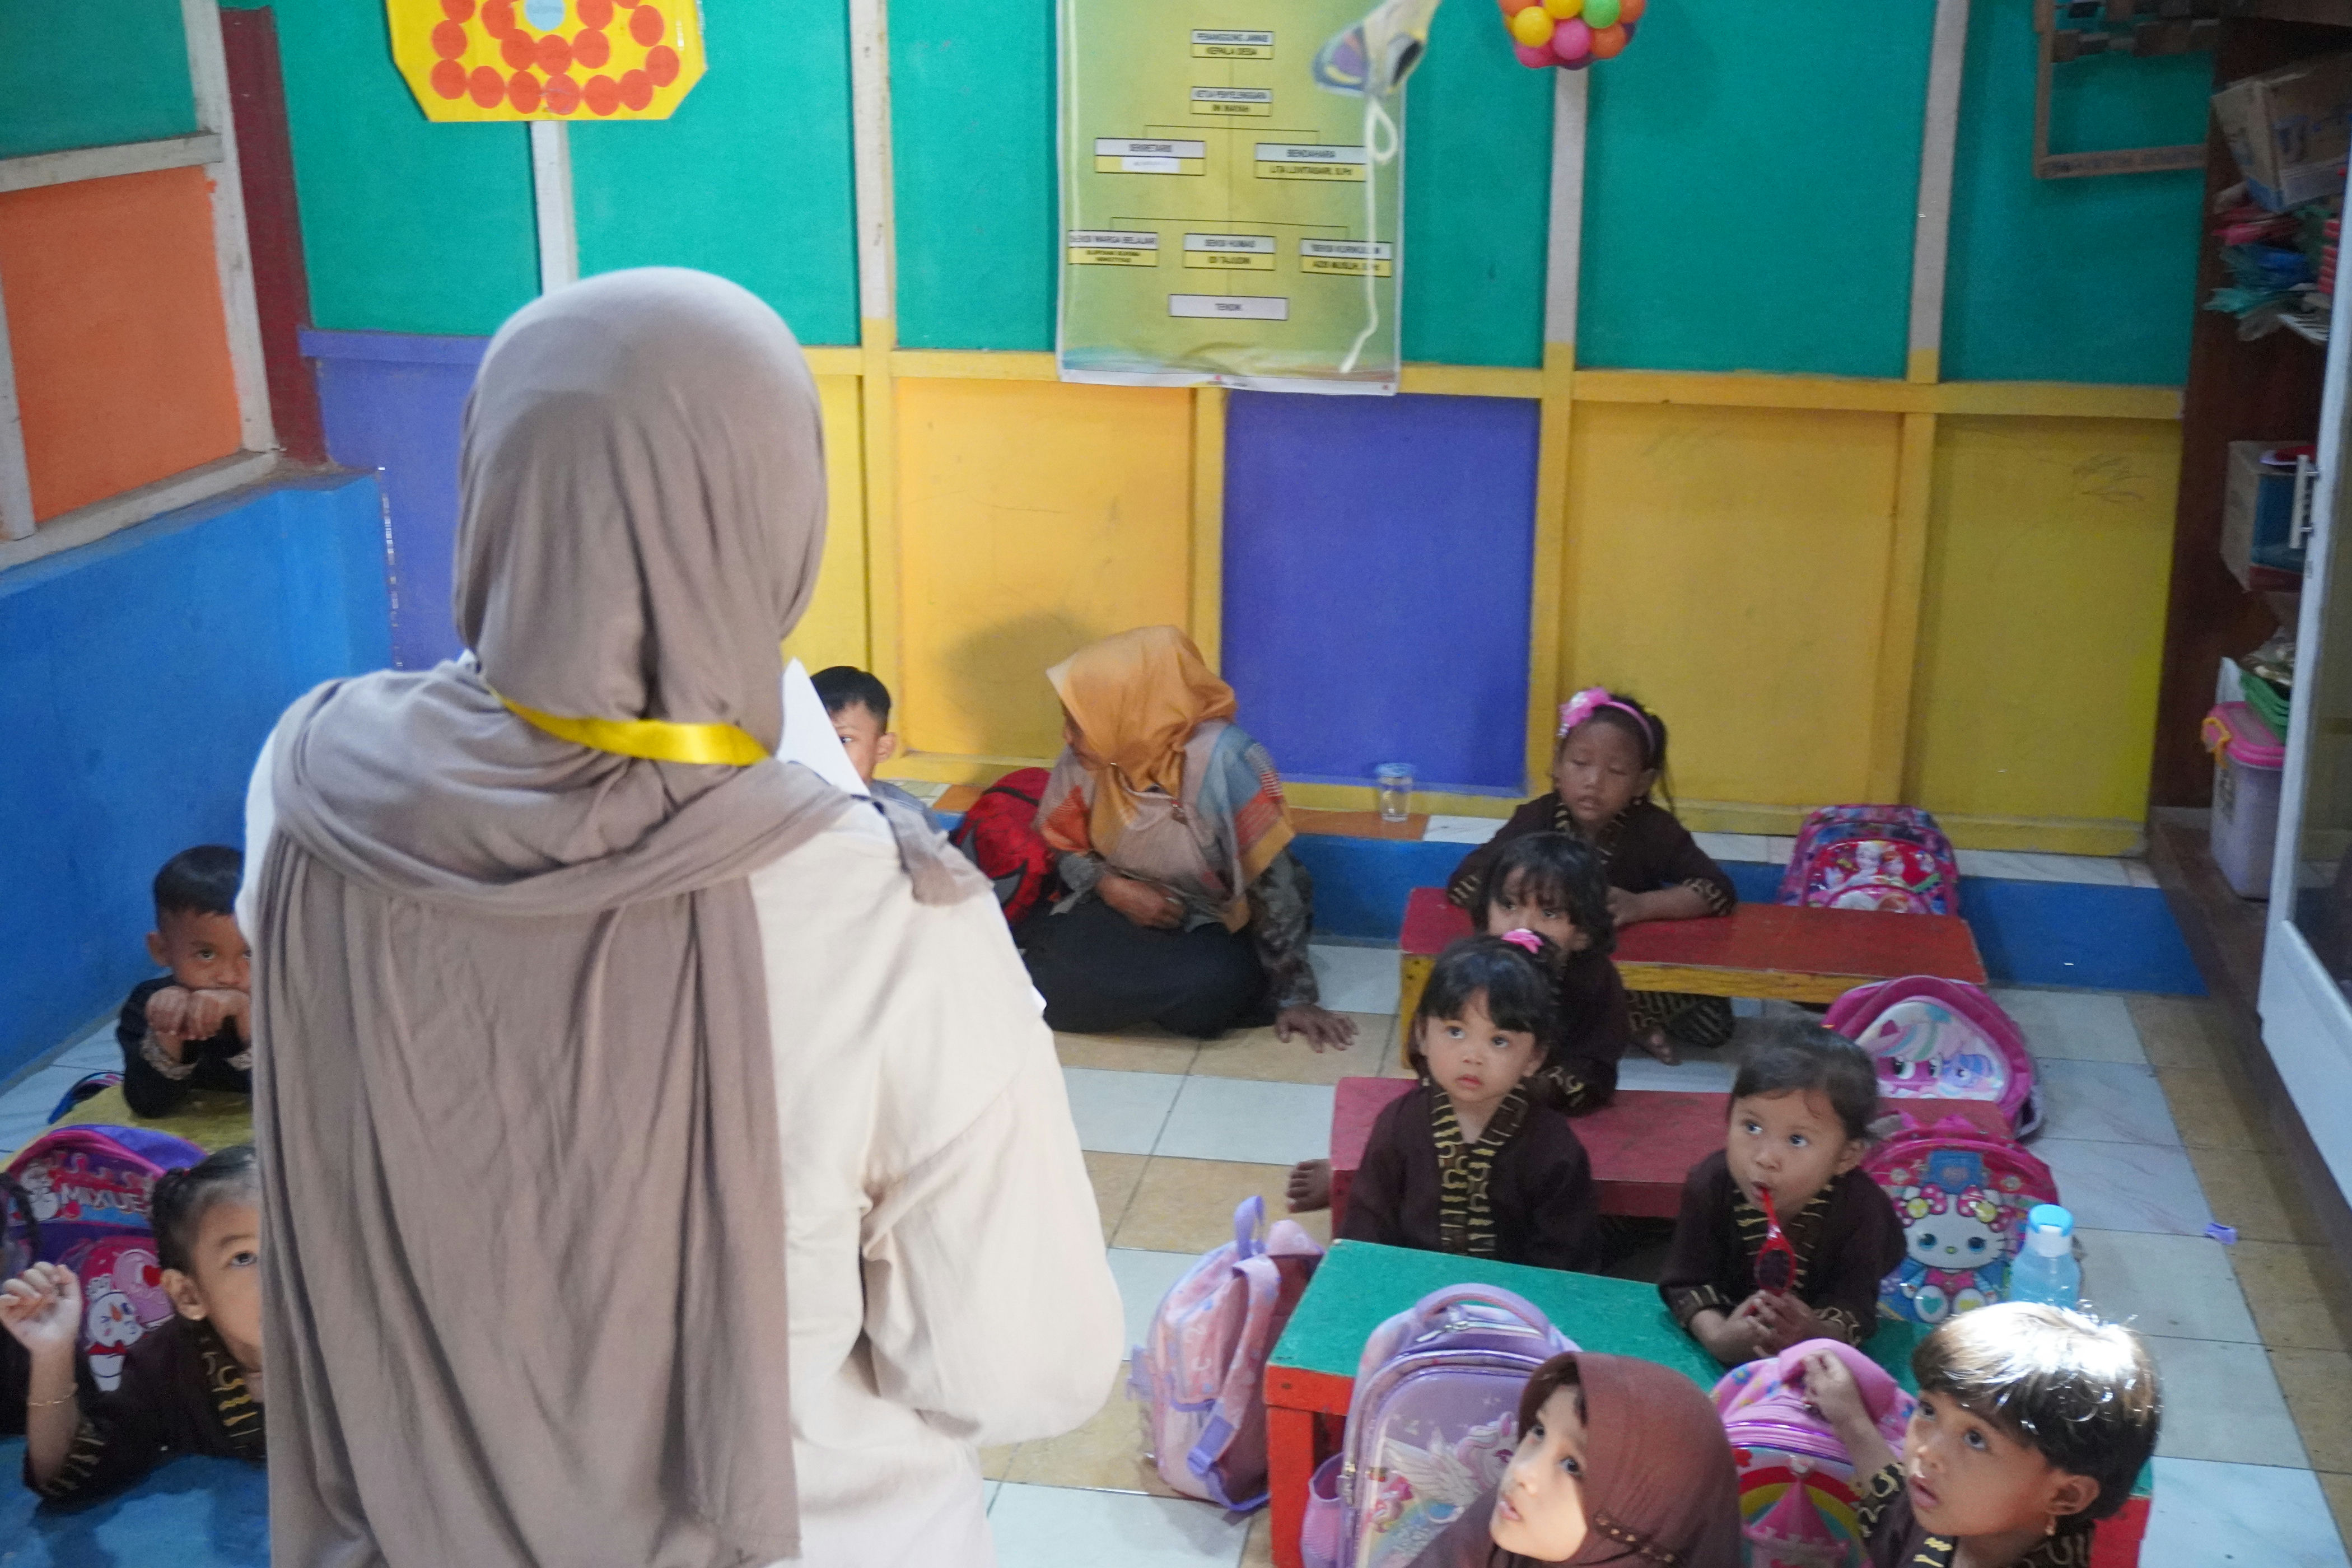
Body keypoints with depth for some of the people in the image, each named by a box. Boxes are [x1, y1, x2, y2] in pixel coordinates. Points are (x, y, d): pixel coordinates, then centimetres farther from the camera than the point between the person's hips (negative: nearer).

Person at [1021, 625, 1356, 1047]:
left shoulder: (1221, 761, -29)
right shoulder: (1086, 758, -13)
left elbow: (1273, 884, -24)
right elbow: (1060, 844, 4)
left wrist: (1295, 998, -21)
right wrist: (1111, 887, -17)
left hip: (1218, 927, -3)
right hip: (1126, 908, 3)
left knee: (1210, 987, -35)